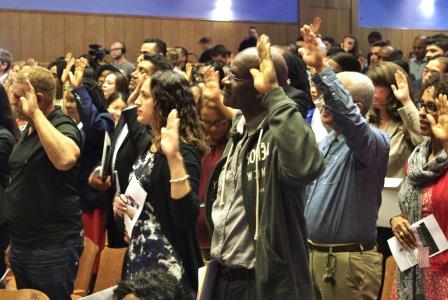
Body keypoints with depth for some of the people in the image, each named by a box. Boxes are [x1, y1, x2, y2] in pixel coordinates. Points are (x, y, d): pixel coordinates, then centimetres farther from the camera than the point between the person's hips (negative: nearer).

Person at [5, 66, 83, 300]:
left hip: (52, 248, -8)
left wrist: (36, 112, -31)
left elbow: (65, 159, -40)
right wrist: (16, 240, 18)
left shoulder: (63, 127, -15)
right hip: (21, 246, 8)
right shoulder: (29, 129, 11)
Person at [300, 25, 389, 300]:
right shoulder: (327, 141, 14)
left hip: (348, 261, -8)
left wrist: (321, 69, -41)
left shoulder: (373, 142, -14)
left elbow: (347, 115, -35)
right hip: (311, 254, 8)